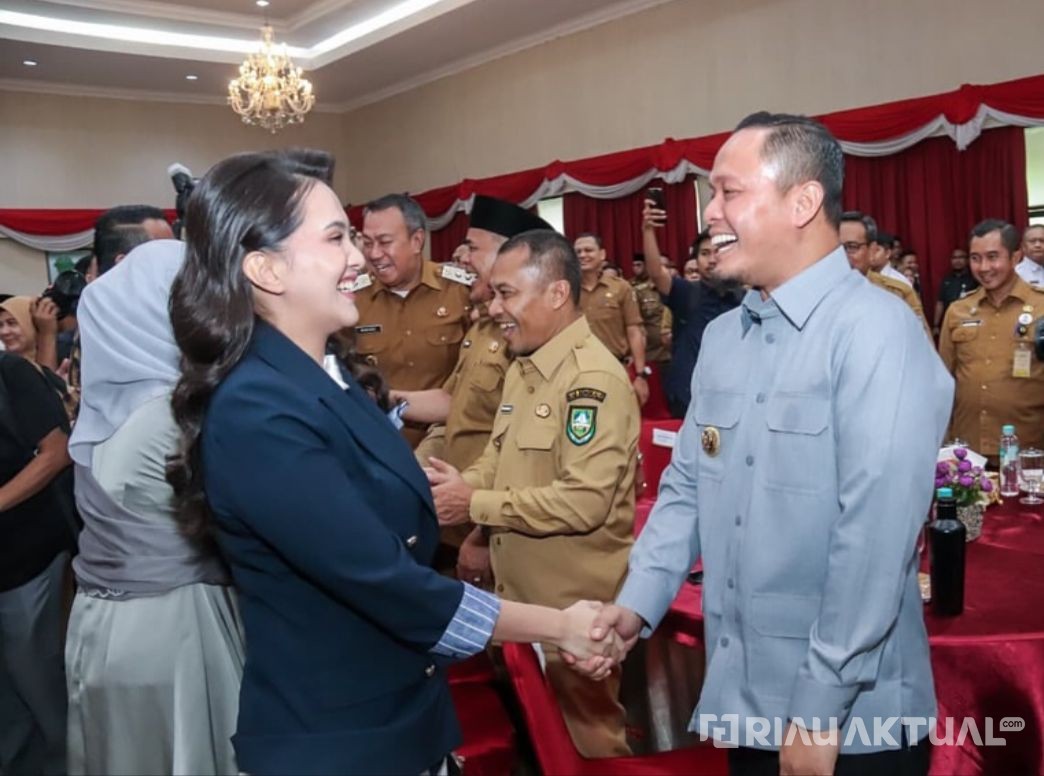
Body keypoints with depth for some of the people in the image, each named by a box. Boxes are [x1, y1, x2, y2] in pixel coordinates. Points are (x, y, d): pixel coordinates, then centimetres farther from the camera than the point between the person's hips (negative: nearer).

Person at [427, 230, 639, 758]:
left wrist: (475, 505, -22)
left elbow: (585, 501, -28)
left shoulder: (593, 379, -21)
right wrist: (452, 485, -5)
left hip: (572, 608, -8)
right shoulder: (522, 370, 9)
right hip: (519, 596, 9)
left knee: (584, 739, 12)